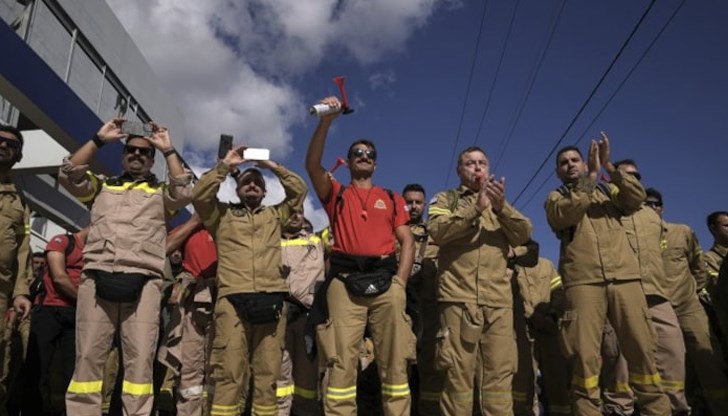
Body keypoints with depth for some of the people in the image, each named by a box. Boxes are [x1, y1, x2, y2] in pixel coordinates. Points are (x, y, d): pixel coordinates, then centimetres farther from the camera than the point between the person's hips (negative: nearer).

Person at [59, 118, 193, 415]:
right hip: (97, 278, 2)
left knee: (140, 359, -6)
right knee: (88, 357, -1)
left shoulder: (160, 192, 20)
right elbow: (68, 175, 10)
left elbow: (185, 193, 0)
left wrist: (168, 150, 7)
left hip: (143, 282, -1)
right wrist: (99, 139, 11)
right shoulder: (101, 186, 25)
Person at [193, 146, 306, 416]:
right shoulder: (223, 215, 21)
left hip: (272, 300, 2)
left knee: (268, 375, 2)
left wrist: (273, 166, 16)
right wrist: (225, 165, 8)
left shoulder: (275, 215, 24)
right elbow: (200, 195, 7)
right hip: (232, 300, -1)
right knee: (229, 374, -7)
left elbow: (299, 191, 17)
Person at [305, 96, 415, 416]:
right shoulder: (336, 194, 18)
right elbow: (312, 165, 0)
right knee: (341, 362, -6)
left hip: (385, 281, 2)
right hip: (345, 281, -1)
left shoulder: (392, 198, 22)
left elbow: (407, 241, 13)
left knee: (394, 362, 0)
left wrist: (400, 283, -1)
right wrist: (326, 120, -10)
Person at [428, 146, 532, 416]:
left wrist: (501, 207, -10)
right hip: (459, 298, -3)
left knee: (500, 375, 1)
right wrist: (476, 208, -16)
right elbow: (437, 231, -7)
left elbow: (524, 235, 6)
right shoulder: (445, 199, 13)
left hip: (499, 300, 3)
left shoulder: (501, 204, 23)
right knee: (458, 376, -4)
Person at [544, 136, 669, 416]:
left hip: (625, 276, 2)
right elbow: (566, 213, -8)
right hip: (583, 281, -2)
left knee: (642, 348, 0)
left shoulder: (607, 190, 24)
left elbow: (637, 198, 4)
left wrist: (609, 167, -5)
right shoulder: (555, 197, 16)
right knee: (584, 355, -7)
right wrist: (592, 174, -7)